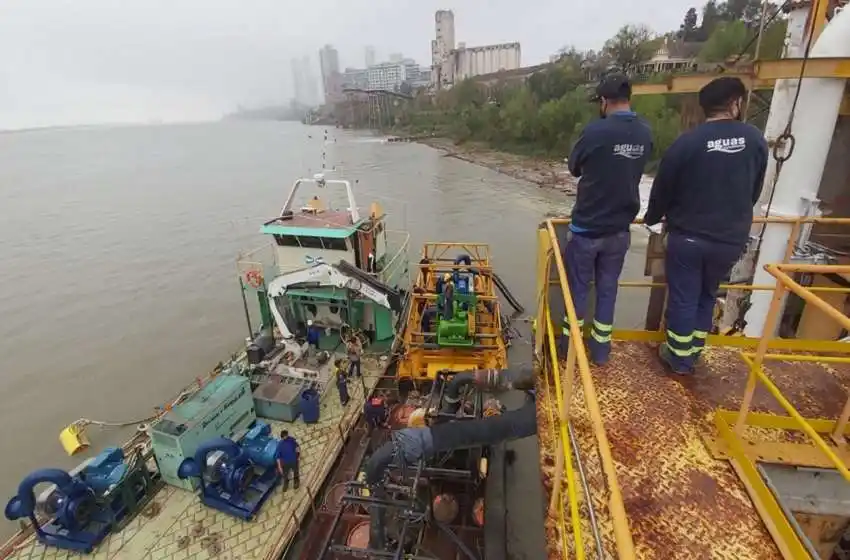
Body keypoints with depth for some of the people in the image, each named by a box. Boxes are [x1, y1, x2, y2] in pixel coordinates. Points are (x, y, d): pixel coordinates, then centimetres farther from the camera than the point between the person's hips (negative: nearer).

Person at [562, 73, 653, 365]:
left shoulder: (596, 131, -17)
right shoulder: (645, 133, 1)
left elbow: (574, 167, -2)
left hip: (587, 226, -5)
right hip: (620, 228, 5)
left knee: (578, 286, 10)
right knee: (608, 288, 15)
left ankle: (570, 343, 22)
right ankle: (601, 346, 25)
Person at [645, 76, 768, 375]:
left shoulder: (687, 141, -11)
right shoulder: (755, 139, -1)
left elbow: (662, 188, -2)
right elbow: (755, 190, 10)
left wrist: (653, 218, 17)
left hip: (688, 236, -3)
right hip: (731, 240, 3)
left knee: (683, 298, 8)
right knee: (707, 295, 19)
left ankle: (679, 358, 21)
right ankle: (693, 352, 31)